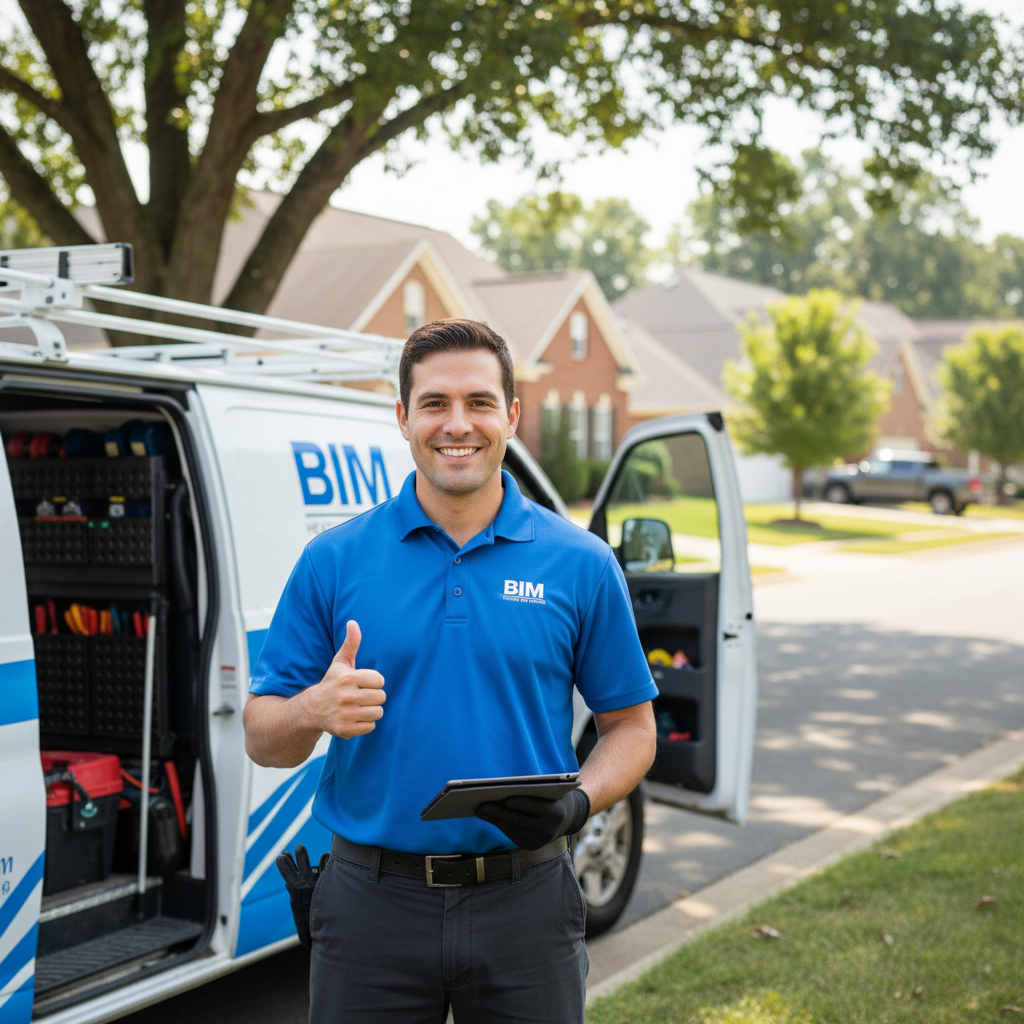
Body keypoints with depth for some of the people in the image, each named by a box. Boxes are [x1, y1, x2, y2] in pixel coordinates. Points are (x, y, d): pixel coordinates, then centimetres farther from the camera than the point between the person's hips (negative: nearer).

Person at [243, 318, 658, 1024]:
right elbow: (262, 739, 2)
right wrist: (314, 712, -20)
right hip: (374, 905, 0)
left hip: (525, 907, 0)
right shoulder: (334, 561, 1)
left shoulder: (581, 564, 1)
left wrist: (579, 804, -15)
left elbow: (631, 726, 5)